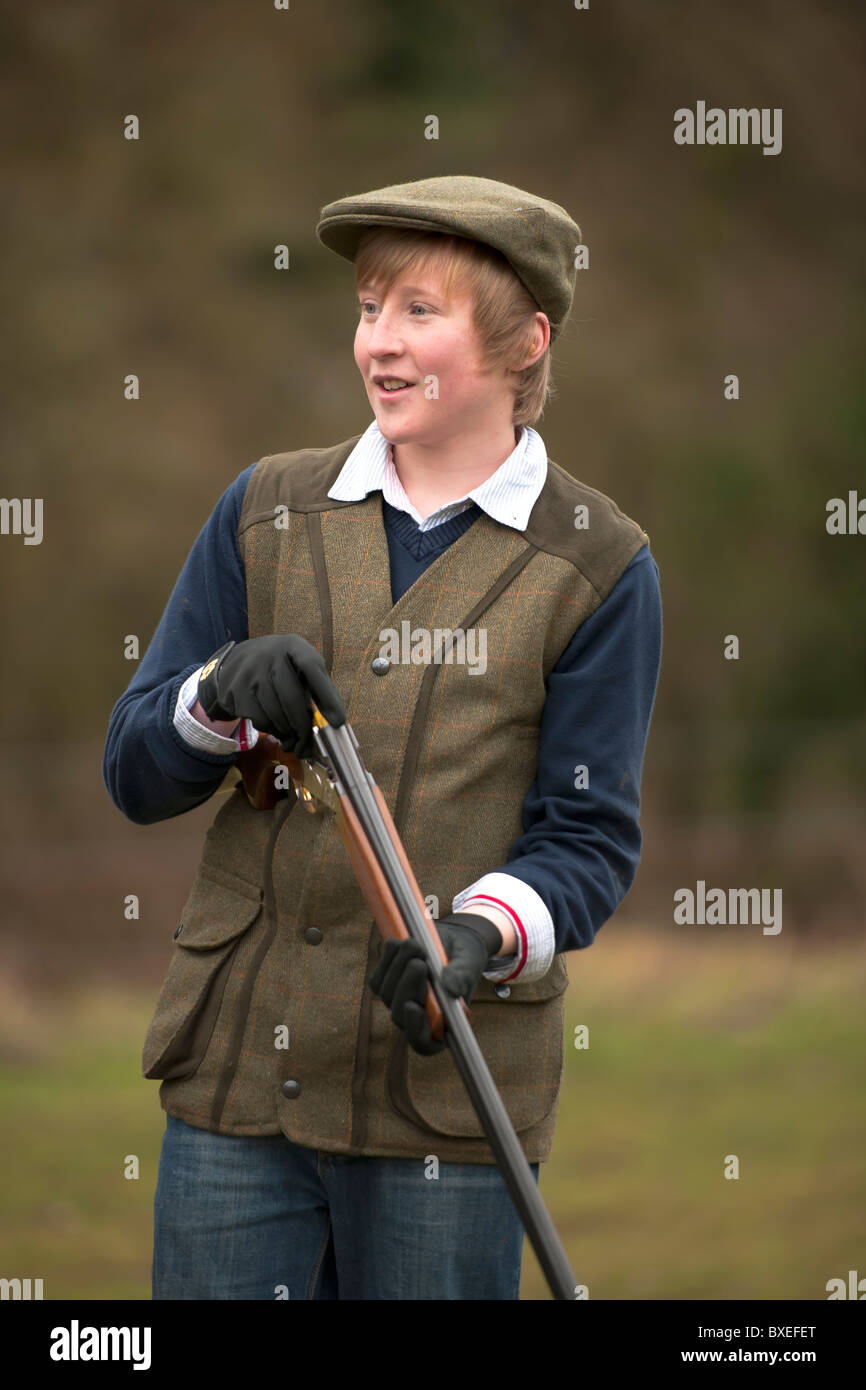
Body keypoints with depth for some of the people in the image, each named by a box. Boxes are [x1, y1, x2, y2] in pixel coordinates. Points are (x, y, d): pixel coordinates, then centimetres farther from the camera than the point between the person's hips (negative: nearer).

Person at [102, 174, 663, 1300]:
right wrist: (224, 695, -13)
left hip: (446, 1092, -3)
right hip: (239, 1076, 3)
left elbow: (591, 837, -1)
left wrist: (482, 933, -22)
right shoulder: (267, 514, 10)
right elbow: (134, 772, 9)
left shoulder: (597, 565, 1)